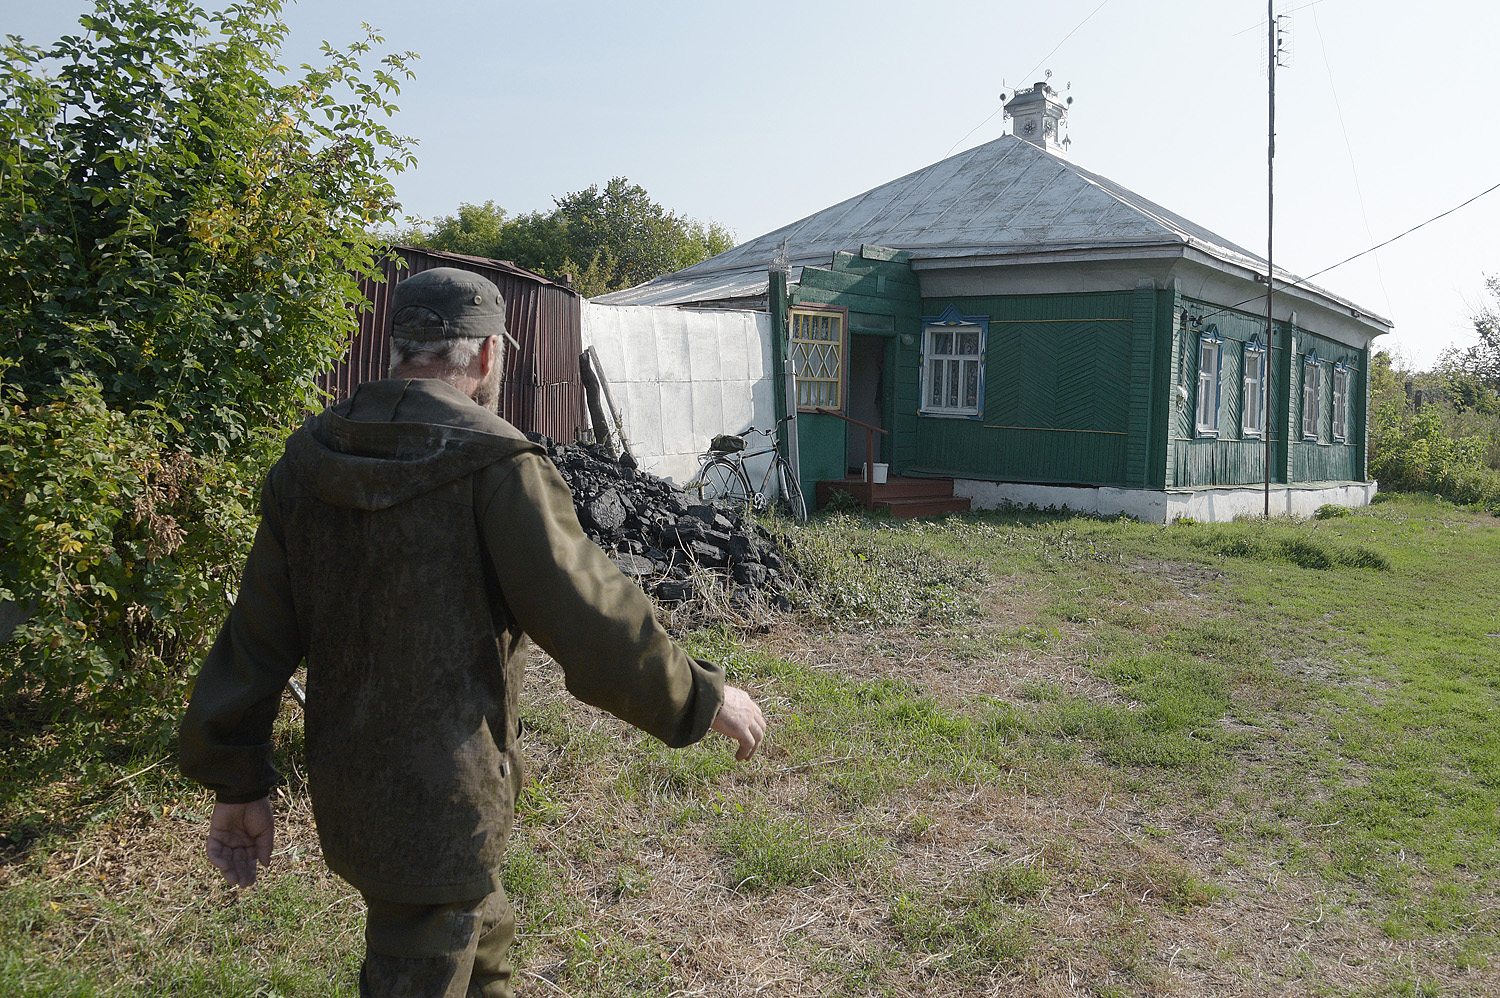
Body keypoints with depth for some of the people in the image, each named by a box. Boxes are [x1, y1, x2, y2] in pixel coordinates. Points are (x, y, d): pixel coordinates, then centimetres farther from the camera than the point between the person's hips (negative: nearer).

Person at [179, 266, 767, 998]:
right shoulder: (496, 465, -19)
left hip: (346, 793, 7)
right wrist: (704, 698, -5)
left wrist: (237, 784, 12)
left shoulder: (308, 459, 1)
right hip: (440, 805, -7)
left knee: (481, 930, 29)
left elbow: (256, 637, 4)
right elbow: (592, 622, -19)